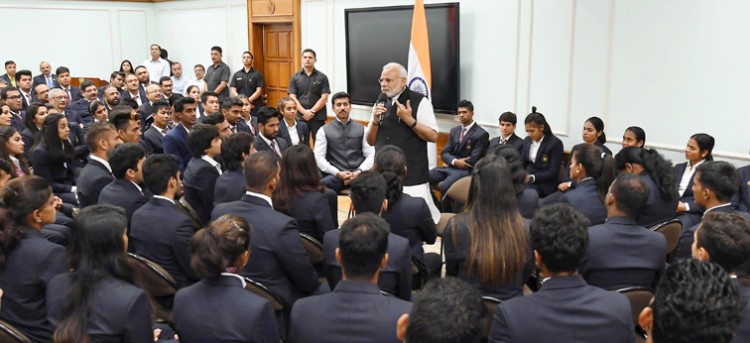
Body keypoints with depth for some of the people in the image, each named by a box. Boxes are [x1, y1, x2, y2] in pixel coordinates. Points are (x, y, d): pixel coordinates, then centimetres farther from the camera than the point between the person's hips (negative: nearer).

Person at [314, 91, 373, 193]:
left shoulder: (362, 129, 13)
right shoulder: (324, 131, 9)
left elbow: (371, 156, 7)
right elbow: (319, 158, 1)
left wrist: (359, 172, -11)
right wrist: (338, 173, -12)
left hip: (359, 175, 2)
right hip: (335, 175, -2)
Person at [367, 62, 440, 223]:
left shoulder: (419, 101, -4)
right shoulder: (380, 104, 12)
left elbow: (433, 136, -9)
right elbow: (371, 141, 14)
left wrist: (408, 119, -18)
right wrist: (375, 121, -4)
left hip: (412, 178, -5)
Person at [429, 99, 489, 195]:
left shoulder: (481, 134, -7)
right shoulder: (454, 130, 15)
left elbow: (473, 160, -14)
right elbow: (444, 153, 8)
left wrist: (450, 162, -5)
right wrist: (455, 161, -14)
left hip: (466, 170, -7)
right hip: (450, 167, 7)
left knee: (443, 186, -32)